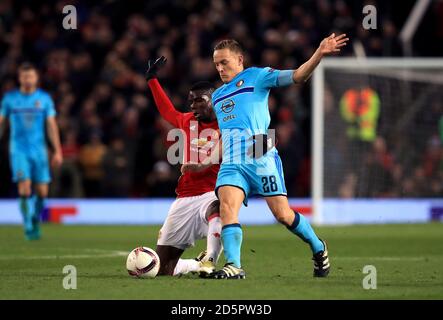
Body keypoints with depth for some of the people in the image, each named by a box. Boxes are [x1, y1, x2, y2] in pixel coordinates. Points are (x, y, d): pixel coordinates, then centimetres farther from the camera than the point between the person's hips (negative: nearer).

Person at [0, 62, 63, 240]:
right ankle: (28, 227, -6)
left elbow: (51, 126, 4)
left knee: (42, 191, -1)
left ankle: (36, 219, 28)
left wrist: (57, 151, -2)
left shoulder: (44, 98, 3)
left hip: (39, 150, 2)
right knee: (25, 187, -16)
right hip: (19, 150, -1)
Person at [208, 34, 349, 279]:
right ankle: (233, 266, -27)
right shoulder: (217, 96, 25)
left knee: (282, 214, -4)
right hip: (231, 162, 5)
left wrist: (319, 54, -20)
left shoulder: (256, 76, 6)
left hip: (261, 158, -5)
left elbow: (295, 76, -6)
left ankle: (318, 249, 21)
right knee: (227, 206, -20)